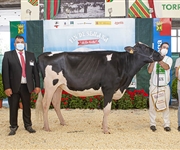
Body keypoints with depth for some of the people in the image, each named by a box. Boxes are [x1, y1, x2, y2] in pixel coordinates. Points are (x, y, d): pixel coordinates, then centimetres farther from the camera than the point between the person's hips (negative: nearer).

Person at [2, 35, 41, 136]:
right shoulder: (8, 55, 0)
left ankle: (28, 125, 23)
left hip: (26, 86, 2)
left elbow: (35, 71, 9)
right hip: (14, 86, -2)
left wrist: (37, 85, 2)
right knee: (13, 108, 7)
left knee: (27, 107, 11)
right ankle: (13, 127, 19)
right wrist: (7, 87, -11)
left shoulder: (31, 55, 9)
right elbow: (5, 72, -5)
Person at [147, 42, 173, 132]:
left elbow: (166, 67, -16)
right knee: (152, 105, 2)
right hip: (154, 86, 0)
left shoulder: (169, 59, 5)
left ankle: (166, 124, 9)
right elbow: (149, 71, -6)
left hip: (165, 86, 0)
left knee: (165, 106, 2)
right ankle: (152, 124, 11)